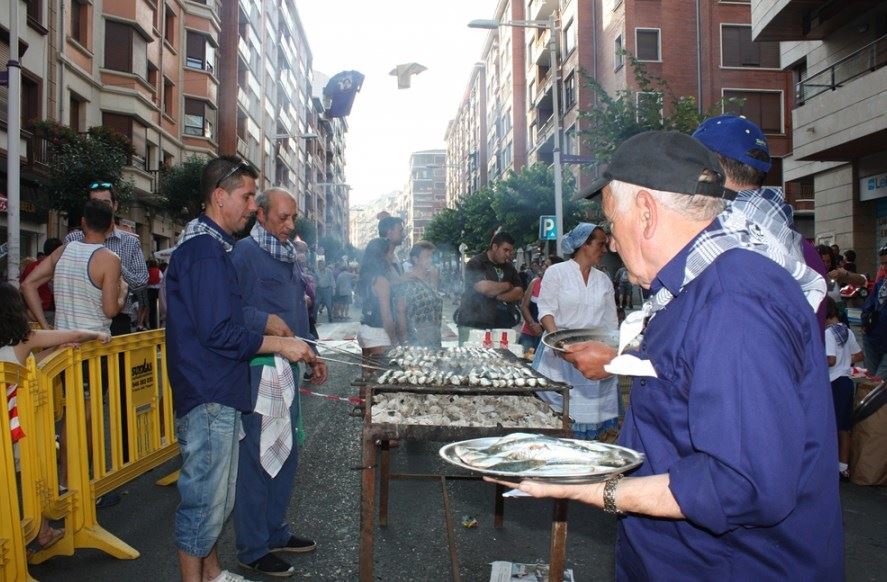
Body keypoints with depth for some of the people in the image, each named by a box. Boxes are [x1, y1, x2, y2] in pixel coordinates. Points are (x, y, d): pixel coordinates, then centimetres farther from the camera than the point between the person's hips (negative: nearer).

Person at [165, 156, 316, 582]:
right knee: (205, 498, 2)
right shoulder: (206, 250, -17)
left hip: (216, 392, 11)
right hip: (208, 395, -11)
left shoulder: (210, 244, 15)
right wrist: (280, 345, -15)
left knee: (216, 495, 21)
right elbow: (219, 333, -23)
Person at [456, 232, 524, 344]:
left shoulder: (509, 267, 15)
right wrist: (507, 286, -3)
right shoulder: (475, 263, -4)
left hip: (501, 325, 5)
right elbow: (484, 287, -20)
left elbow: (519, 293, 6)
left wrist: (496, 296, -11)